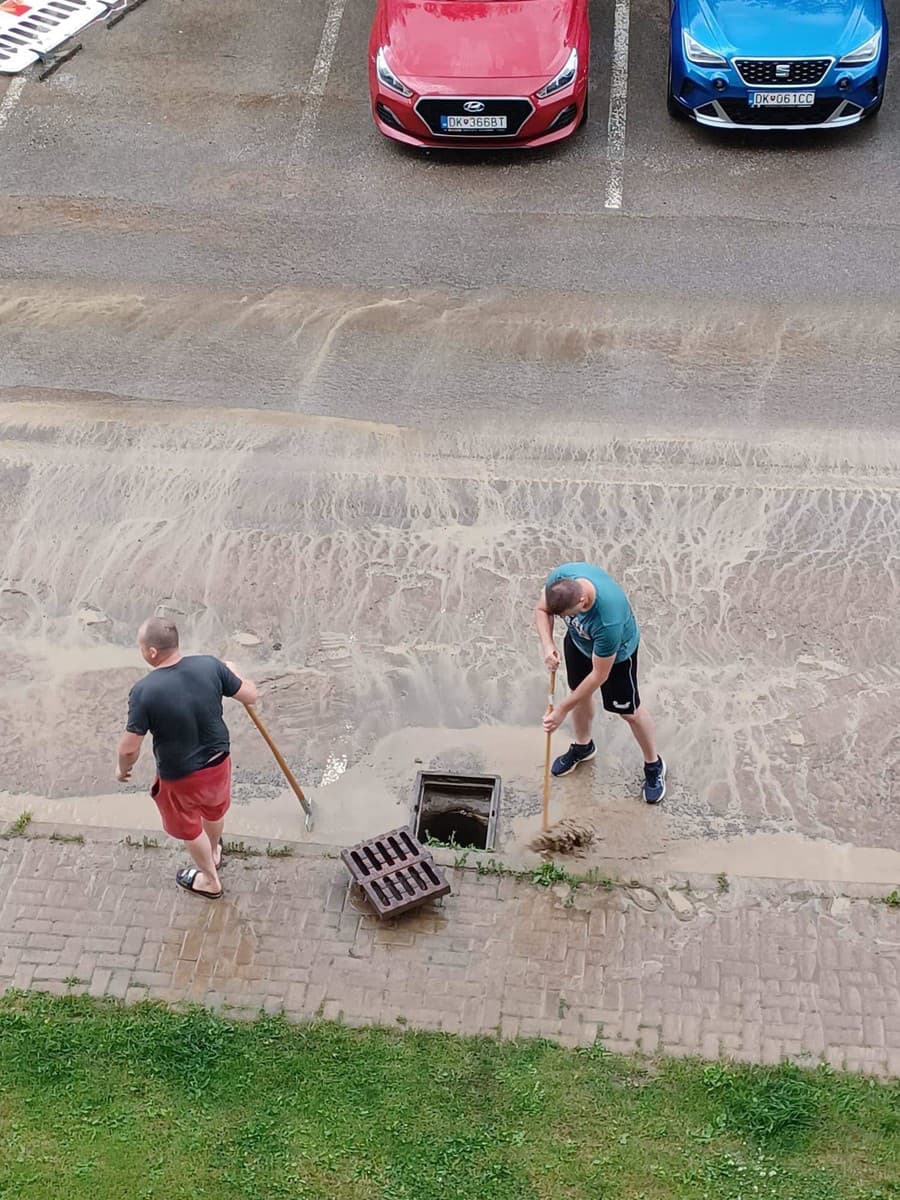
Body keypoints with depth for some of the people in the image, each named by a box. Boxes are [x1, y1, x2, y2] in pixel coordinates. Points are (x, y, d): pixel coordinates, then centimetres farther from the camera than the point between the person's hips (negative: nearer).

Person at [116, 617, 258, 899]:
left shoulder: (144, 691, -31)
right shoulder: (210, 665, -21)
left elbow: (129, 748, -23)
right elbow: (250, 696, -7)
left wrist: (122, 769, -1)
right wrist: (233, 673, 13)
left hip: (179, 776, -4)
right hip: (218, 761, 4)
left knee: (189, 827, 27)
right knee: (214, 810, 35)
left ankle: (210, 880, 51)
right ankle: (214, 852, 65)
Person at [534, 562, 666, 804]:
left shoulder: (608, 622, -48)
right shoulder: (560, 578, -35)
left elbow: (599, 675, -34)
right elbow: (541, 609, -13)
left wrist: (562, 709, -26)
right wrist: (547, 645, -32)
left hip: (616, 652, -5)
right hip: (578, 640, 5)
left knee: (629, 711, 12)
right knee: (580, 693, 25)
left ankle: (653, 765, 38)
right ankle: (583, 746, 53)